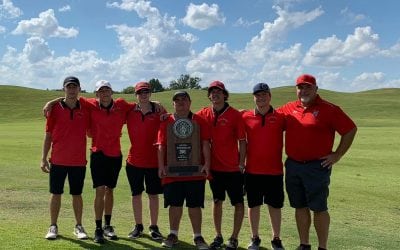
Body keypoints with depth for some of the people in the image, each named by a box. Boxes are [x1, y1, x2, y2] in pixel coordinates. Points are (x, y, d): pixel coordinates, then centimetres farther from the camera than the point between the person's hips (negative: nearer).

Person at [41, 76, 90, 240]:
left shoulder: (85, 109, 2)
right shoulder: (55, 108, -1)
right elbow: (48, 135, 1)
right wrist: (44, 159, -2)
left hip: (79, 161, 1)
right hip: (58, 160, -1)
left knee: (77, 194, 10)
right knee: (55, 194, 8)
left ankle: (78, 227, 21)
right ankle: (53, 227, 21)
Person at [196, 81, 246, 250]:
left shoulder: (235, 115, -9)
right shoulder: (204, 114, 1)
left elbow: (242, 141, -7)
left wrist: (241, 163, -10)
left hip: (233, 168, -3)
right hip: (214, 166, 4)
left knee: (238, 203, 4)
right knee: (217, 201, 14)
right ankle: (218, 236, 26)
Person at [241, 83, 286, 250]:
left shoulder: (280, 117, -1)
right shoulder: (245, 117, 0)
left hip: (274, 170, 0)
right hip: (252, 170, 1)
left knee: (275, 206, 9)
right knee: (253, 205, 10)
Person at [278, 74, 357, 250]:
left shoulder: (328, 109, -6)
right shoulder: (289, 109, 8)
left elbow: (350, 129, -6)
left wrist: (337, 155, -7)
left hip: (317, 167, -5)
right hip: (292, 166, 5)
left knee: (319, 208, 1)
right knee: (300, 207, 12)